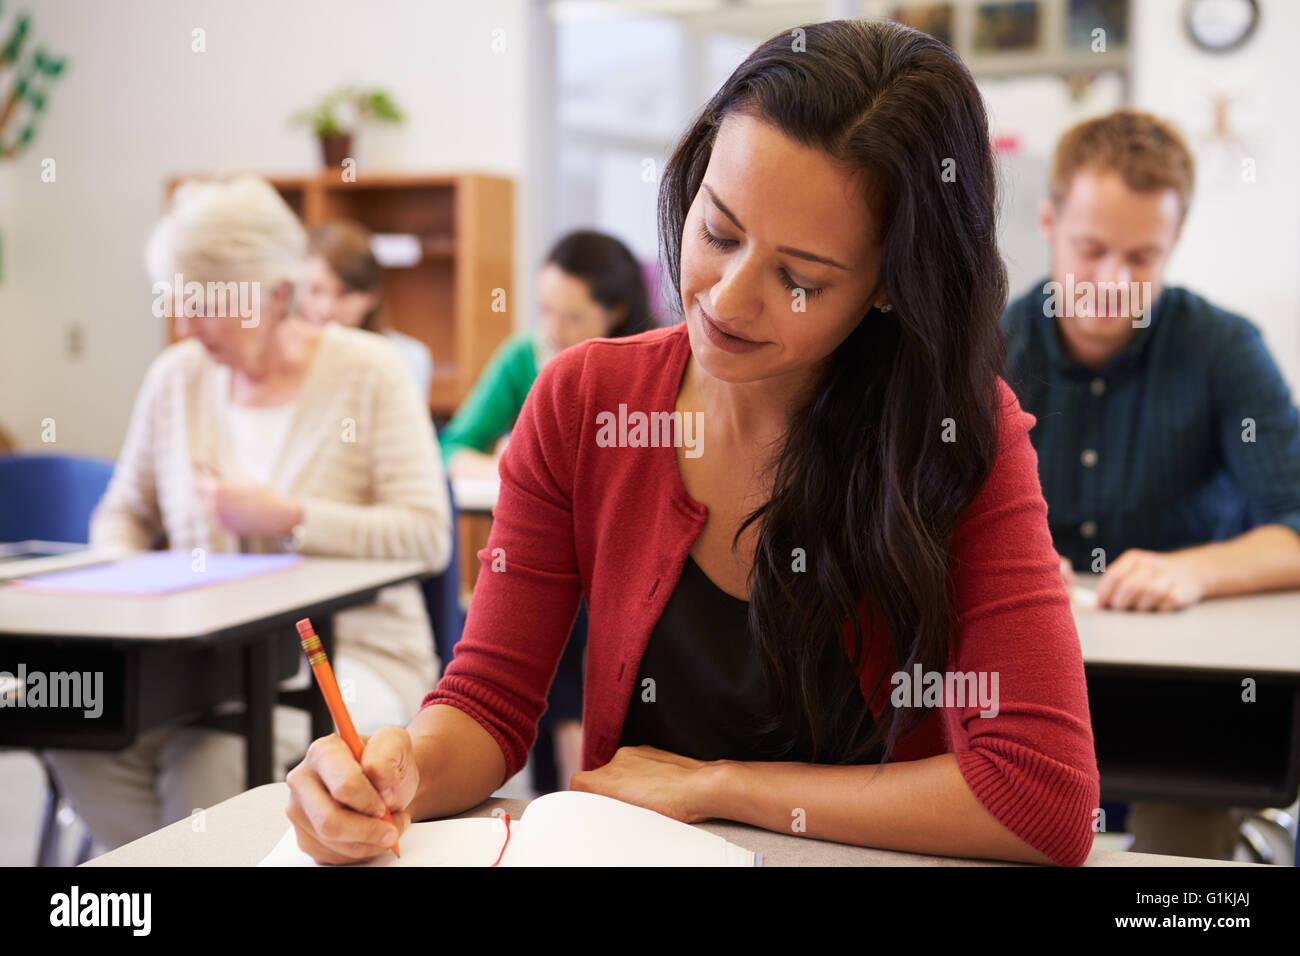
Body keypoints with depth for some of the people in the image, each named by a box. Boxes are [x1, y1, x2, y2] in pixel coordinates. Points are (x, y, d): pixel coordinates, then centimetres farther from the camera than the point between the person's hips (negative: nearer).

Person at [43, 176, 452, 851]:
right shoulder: (178, 376, 9)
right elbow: (126, 511, 18)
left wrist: (287, 520, -18)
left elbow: (428, 535, -13)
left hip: (349, 652, -4)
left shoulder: (369, 373, -5)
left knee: (213, 761, -33)